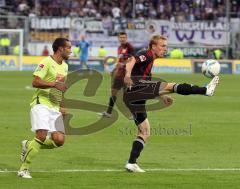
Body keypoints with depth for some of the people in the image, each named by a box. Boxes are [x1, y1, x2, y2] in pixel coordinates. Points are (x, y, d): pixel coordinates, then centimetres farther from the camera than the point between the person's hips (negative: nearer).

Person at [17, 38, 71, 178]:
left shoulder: (65, 66, 17)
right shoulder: (47, 63, -10)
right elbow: (35, 82, -19)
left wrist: (62, 106, 19)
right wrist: (54, 84, -26)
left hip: (55, 107, 8)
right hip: (41, 103, -8)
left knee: (59, 140, -6)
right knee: (42, 135, -22)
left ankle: (29, 145, 18)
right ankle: (24, 169, -10)